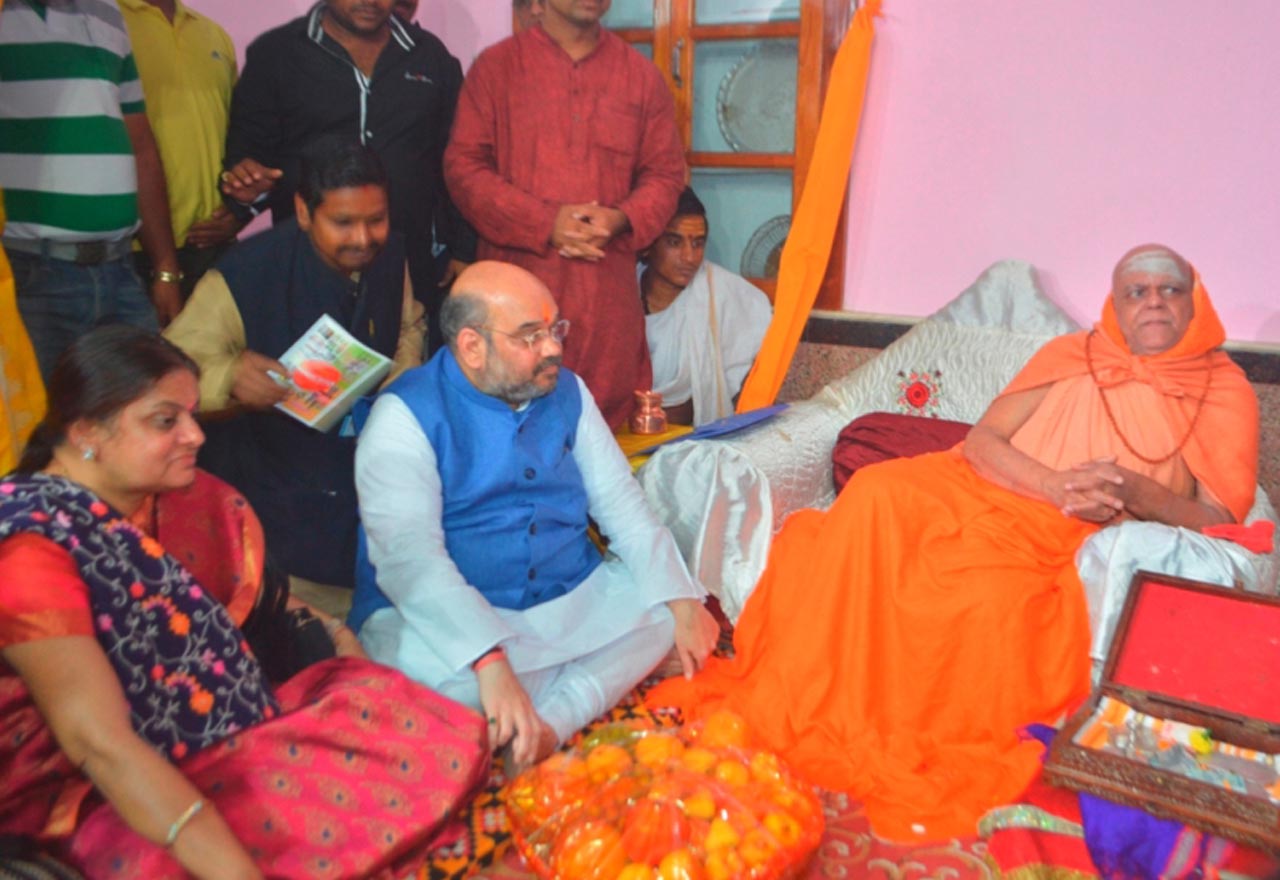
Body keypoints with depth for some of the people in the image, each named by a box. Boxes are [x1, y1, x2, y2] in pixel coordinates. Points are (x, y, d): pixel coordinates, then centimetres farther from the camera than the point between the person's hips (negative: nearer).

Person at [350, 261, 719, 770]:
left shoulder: (567, 393, 7)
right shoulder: (406, 416, -12)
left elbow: (622, 503, 3)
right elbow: (408, 555, -25)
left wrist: (682, 601, -12)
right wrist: (491, 661, -38)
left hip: (569, 604, 7)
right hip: (448, 617, -6)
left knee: (669, 603, -10)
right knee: (419, 663, -35)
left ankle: (548, 725, -20)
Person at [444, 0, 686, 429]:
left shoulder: (642, 75, 11)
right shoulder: (495, 66, 5)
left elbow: (664, 173, 11)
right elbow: (463, 166, -1)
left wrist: (620, 219, -10)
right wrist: (545, 223, -13)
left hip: (607, 287, 2)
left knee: (605, 422, 4)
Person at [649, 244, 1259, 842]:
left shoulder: (1226, 390, 13)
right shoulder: (1069, 354, 18)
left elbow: (1219, 519, 4)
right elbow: (980, 441, 6)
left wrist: (1138, 491, -16)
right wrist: (1058, 487, -13)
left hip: (1074, 541, -2)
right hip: (978, 492, 3)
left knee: (993, 585, -36)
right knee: (877, 494, -27)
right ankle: (777, 702, -24)